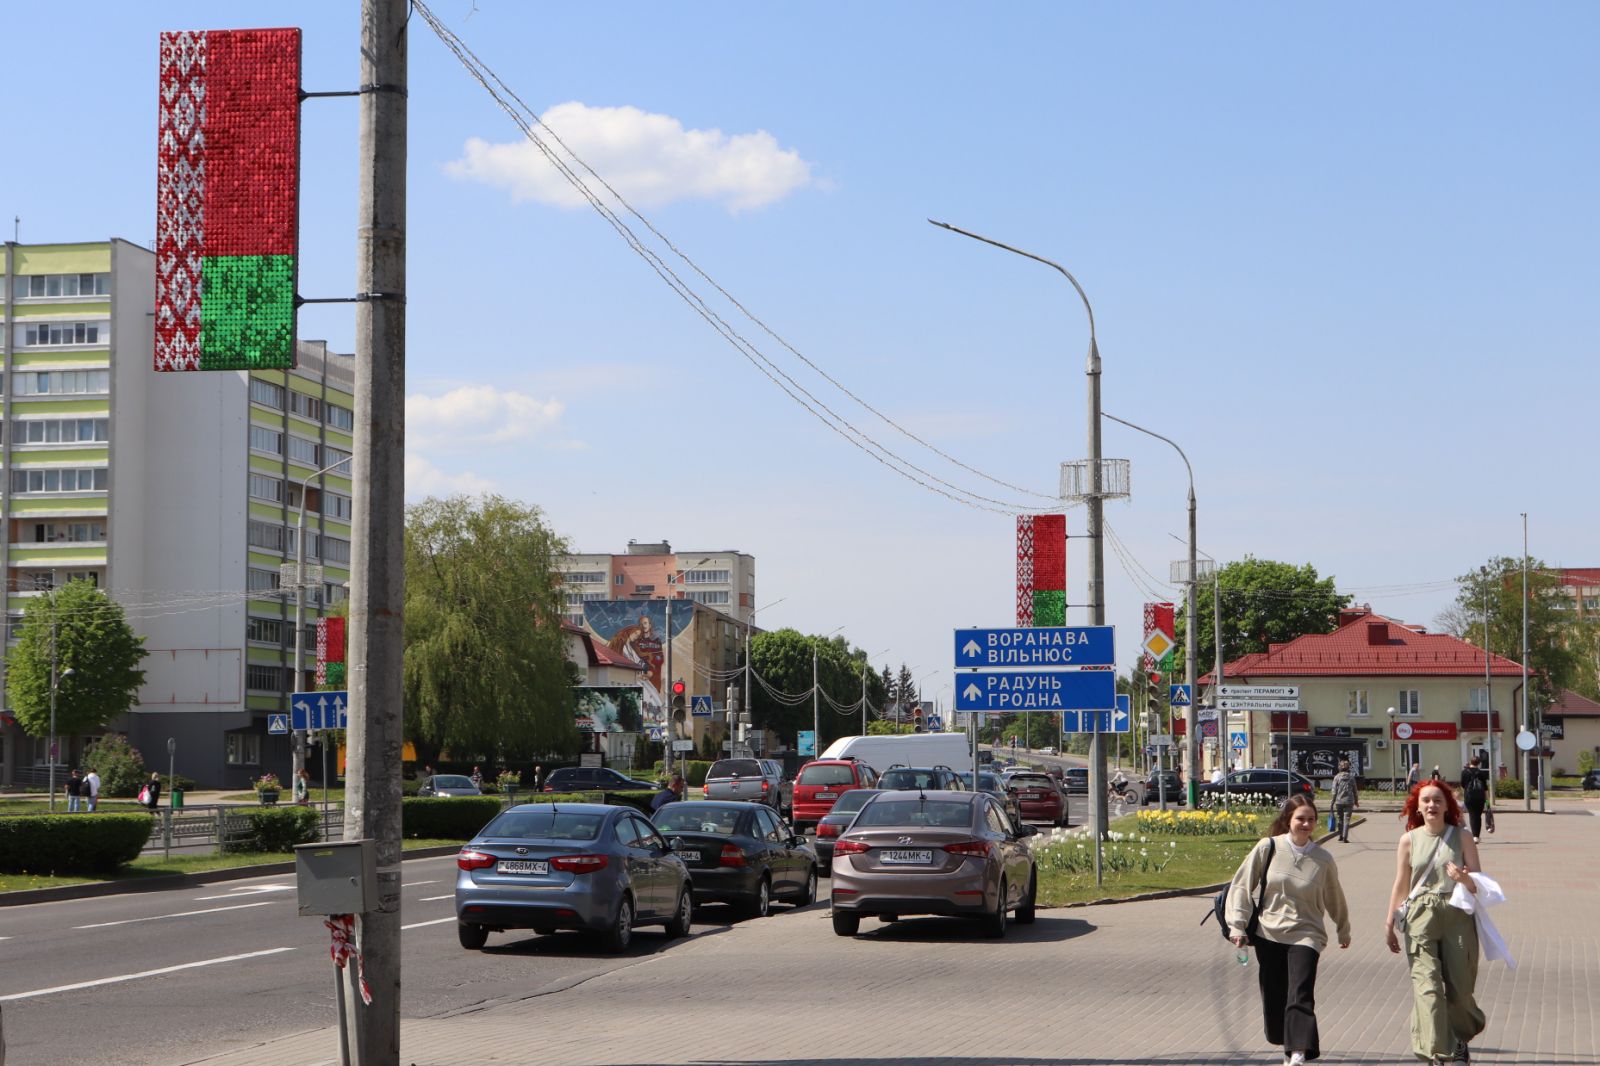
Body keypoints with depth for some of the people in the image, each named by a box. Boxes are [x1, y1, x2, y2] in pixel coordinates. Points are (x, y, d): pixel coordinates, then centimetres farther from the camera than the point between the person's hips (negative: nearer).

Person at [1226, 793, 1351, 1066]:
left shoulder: (1322, 859, -1)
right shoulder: (1268, 848, -3)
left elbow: (1334, 898, 15)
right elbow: (1241, 886, 2)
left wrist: (1343, 931, 27)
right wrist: (1238, 925, -4)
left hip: (1305, 934, -1)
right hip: (1268, 934, 1)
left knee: (1301, 996, -17)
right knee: (1274, 997, 7)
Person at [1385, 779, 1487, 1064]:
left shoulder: (1462, 838, 5)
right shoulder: (1409, 840, 7)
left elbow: (1478, 882, 3)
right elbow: (1401, 885, 11)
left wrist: (1464, 878, -19)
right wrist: (1390, 924, 11)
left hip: (1457, 915, 0)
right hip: (1420, 915, 0)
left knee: (1459, 984, 4)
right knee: (1426, 983, -13)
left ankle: (1460, 1040, 31)